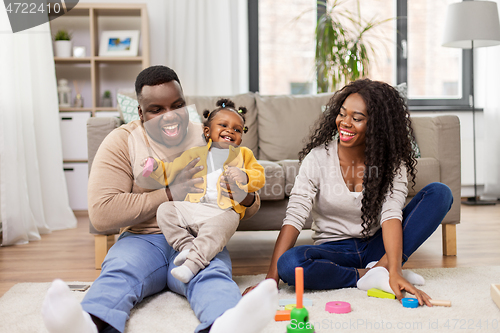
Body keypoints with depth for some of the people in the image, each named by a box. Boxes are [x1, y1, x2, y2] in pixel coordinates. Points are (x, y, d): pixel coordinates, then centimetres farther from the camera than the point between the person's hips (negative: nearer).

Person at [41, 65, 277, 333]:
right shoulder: (121, 142, 2)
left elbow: (250, 209, 14)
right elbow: (101, 214, -10)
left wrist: (246, 197, -13)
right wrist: (170, 193, -14)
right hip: (142, 239, 0)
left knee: (213, 275, -33)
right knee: (117, 273, -33)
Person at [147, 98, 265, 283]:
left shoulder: (244, 154, 20)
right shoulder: (195, 154, 22)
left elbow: (259, 177, 11)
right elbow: (170, 172, 22)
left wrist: (244, 177, -10)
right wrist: (156, 167, 3)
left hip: (224, 211, -3)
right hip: (192, 208, 4)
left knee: (223, 223, -36)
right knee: (165, 210, -15)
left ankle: (192, 263, -40)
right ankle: (187, 246, -19)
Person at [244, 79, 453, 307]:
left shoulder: (392, 162, -6)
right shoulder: (318, 158, -10)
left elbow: (391, 214, -21)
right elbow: (294, 217, -17)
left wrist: (394, 272, -37)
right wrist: (271, 279, -26)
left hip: (376, 248, 2)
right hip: (334, 251, -1)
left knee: (439, 192, -15)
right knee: (289, 264, -34)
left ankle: (381, 268, -24)